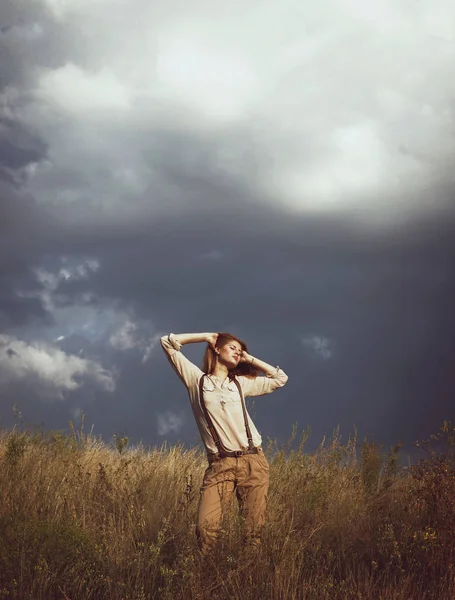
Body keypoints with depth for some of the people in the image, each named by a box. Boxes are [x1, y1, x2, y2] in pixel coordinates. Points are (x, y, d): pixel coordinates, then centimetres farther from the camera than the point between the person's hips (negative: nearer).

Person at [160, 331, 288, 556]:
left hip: (253, 461, 3)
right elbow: (168, 342, 7)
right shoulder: (197, 379, 10)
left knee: (254, 528, -3)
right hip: (220, 464, -3)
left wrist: (250, 359, 22)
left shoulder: (241, 383, 18)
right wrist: (206, 337, 14)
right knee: (206, 526, -18)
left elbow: (280, 378, 25)